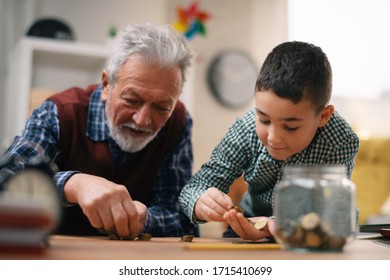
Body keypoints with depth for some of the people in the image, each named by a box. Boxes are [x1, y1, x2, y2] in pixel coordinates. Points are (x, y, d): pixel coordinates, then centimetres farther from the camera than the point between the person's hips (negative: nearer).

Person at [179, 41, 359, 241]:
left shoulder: (340, 143, -28)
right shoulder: (247, 129, -21)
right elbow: (194, 188, -16)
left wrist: (272, 226, -45)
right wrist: (202, 204, -39)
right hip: (253, 218, 2)